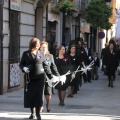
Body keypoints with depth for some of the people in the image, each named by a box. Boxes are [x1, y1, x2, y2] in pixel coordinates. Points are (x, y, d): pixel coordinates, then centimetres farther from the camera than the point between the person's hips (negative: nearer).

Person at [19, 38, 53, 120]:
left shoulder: (41, 54, 9)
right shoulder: (26, 54, 6)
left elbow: (45, 66, 13)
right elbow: (21, 64, 10)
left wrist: (50, 75, 9)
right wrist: (24, 68, -12)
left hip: (40, 78, 0)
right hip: (30, 78, 0)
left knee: (39, 95, -5)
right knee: (30, 95, 4)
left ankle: (38, 113, 4)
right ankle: (32, 113, 20)